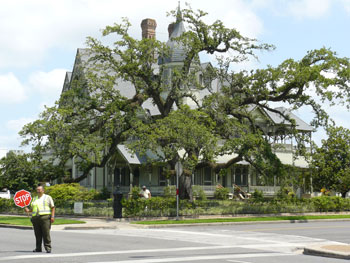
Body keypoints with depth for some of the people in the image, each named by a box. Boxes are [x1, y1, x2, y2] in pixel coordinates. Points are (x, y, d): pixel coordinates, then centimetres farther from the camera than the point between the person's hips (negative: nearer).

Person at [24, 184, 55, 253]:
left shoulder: (48, 197, 7)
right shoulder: (34, 199, 21)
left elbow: (52, 207, 2)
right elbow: (32, 208, 22)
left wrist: (52, 216, -9)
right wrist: (28, 210, -1)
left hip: (45, 217, -5)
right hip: (35, 218, 5)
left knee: (46, 234, -9)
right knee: (38, 234, 3)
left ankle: (48, 248, -7)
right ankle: (38, 248, 9)